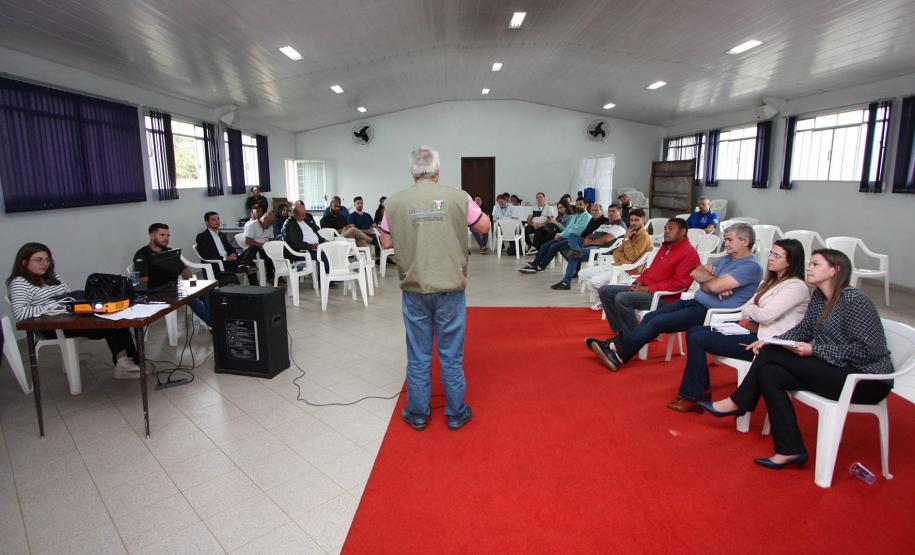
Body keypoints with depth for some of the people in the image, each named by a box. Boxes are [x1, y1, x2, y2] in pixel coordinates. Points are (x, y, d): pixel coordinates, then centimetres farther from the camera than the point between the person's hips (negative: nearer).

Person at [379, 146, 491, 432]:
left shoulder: (395, 202, -3)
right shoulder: (458, 197, -6)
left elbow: (386, 242, 8)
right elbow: (484, 227, 7)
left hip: (414, 289, 1)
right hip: (451, 288, -1)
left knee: (418, 356, 13)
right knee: (452, 355, 11)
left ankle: (417, 414, 27)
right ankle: (456, 414, 25)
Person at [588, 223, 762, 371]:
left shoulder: (751, 266, -10)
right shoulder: (726, 259, 20)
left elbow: (714, 286, -22)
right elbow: (695, 273, 10)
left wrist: (705, 279, 0)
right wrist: (712, 278, -10)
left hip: (713, 313, -9)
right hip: (696, 303, 9)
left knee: (657, 322, -18)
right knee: (650, 316, -8)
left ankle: (618, 354, -13)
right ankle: (616, 346, -11)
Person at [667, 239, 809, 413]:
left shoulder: (796, 286, -11)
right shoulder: (770, 282, 18)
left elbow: (766, 315, -22)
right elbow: (745, 311, 11)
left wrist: (750, 309, -1)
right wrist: (755, 313, -11)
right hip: (754, 331, 10)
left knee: (698, 339, -16)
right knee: (693, 331, 1)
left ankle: (692, 397, -3)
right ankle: (700, 390, 3)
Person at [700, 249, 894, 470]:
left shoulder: (854, 301, -17)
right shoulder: (819, 296, 7)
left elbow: (870, 349, -20)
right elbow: (804, 329, 11)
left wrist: (814, 350, -22)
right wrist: (771, 341, -6)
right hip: (839, 370, 8)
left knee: (772, 356, -20)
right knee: (770, 373, -12)